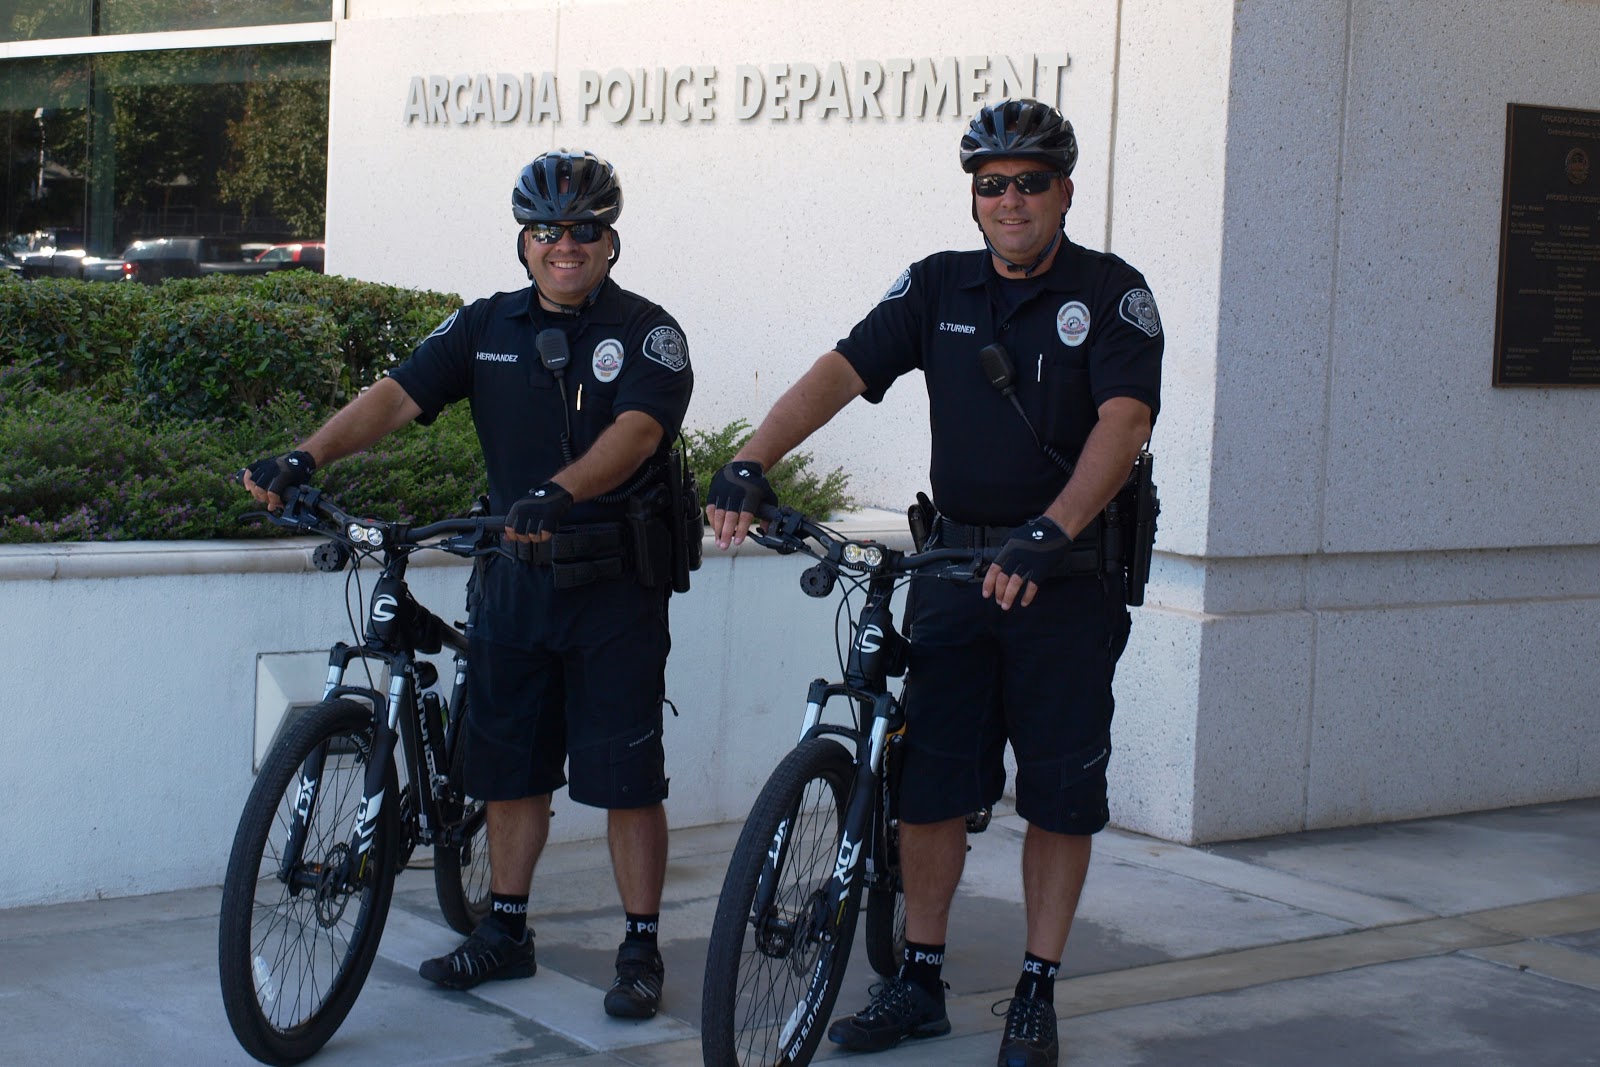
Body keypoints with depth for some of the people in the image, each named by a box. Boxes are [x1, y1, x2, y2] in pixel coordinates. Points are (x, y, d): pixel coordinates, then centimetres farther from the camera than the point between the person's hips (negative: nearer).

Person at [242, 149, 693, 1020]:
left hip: (616, 586, -4)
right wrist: (305, 459, -20)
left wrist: (557, 495, -40)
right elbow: (398, 395, -4)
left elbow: (636, 429, -22)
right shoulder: (488, 327, 7)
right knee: (511, 766, 13)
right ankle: (506, 930, 27)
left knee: (626, 778, -1)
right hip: (515, 578, 4)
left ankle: (640, 949, 10)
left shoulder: (645, 333, -5)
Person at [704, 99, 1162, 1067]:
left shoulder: (1112, 294, -6)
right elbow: (841, 372, -5)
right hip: (954, 563, 3)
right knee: (928, 778, 5)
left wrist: (1049, 532, -34)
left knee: (1061, 790, 3)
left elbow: (1125, 423, -19)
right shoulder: (939, 287, 5)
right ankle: (920, 982, 18)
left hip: (1065, 576, -3)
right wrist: (752, 462, -21)